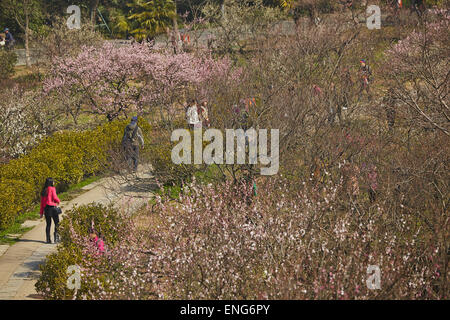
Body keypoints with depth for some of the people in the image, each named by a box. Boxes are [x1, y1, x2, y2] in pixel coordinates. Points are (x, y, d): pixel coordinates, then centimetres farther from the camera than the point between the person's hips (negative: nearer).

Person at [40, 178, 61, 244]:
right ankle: (56, 237, -9)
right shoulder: (52, 189, -4)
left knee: (48, 224, 10)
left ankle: (48, 239, 6)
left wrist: (41, 212, 14)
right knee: (57, 223, 2)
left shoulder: (43, 191, 13)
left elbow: (42, 202, 12)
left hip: (45, 208, 6)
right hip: (52, 207, -6)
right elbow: (54, 197, -11)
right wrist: (58, 201, 12)